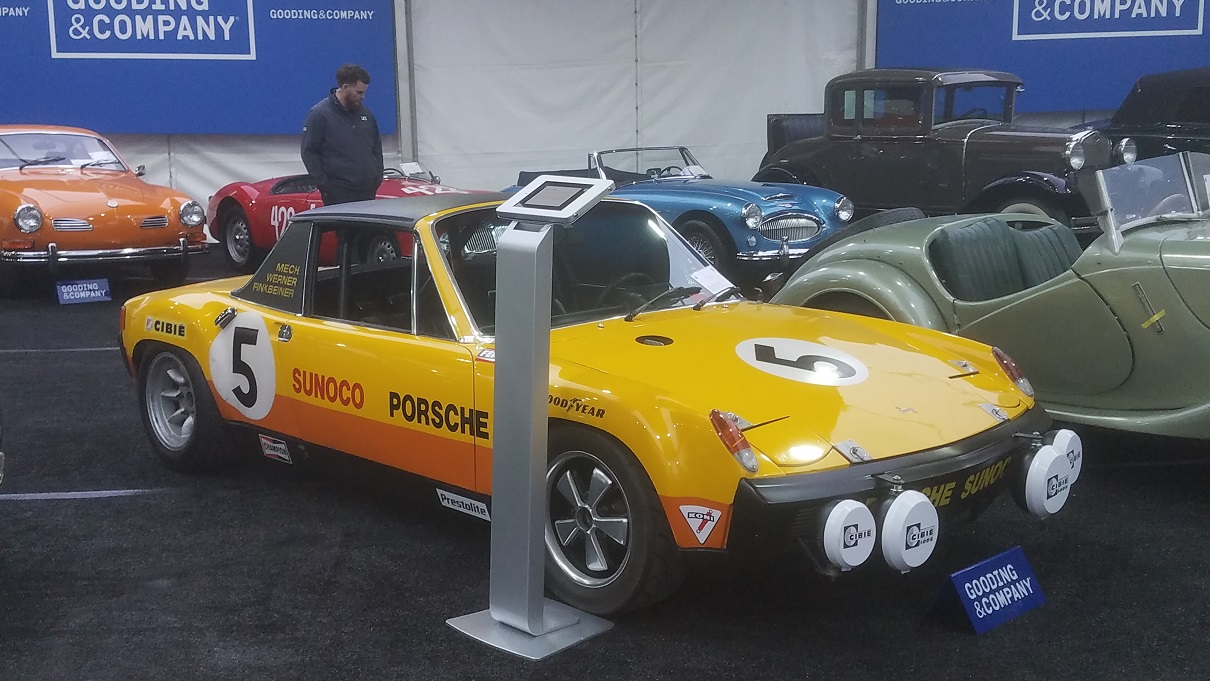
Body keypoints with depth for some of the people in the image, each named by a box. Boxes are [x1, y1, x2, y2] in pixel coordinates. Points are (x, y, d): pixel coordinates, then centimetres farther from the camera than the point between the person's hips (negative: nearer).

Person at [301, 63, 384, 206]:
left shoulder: (365, 112, 14)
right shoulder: (319, 114, -4)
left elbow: (377, 146, 23)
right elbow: (308, 152, -6)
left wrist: (378, 177, 11)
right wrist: (324, 184, -12)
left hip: (368, 191, 6)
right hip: (339, 194, -6)